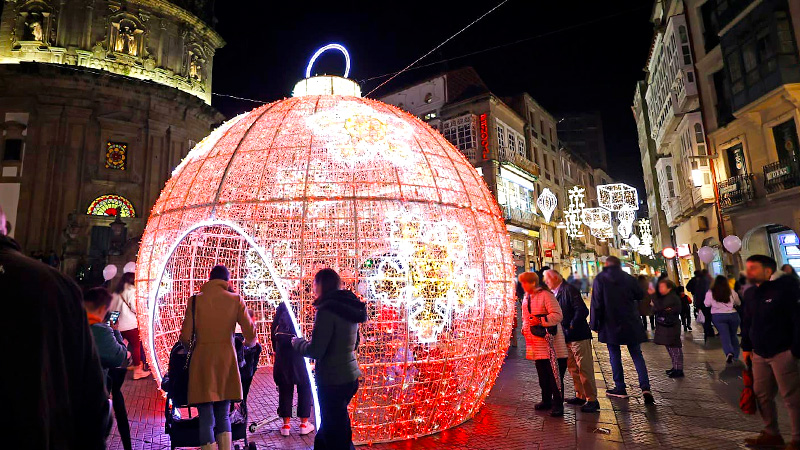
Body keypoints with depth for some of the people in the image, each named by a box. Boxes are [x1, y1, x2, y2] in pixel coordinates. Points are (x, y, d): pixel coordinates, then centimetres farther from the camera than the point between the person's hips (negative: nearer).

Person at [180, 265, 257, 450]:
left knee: (206, 419, 7)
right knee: (223, 416, 17)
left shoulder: (195, 300, -2)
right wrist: (248, 343, 19)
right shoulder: (236, 300, -2)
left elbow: (185, 337, -3)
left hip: (202, 362, -1)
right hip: (227, 361, 1)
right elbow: (250, 336, -3)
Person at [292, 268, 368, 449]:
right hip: (350, 376, 8)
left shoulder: (327, 310, -18)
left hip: (332, 380, -8)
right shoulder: (350, 308, 7)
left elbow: (315, 351, -20)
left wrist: (297, 342, 0)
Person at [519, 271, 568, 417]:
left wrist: (540, 321, -25)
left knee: (555, 375, -2)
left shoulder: (546, 295, -11)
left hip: (550, 342, -8)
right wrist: (524, 328, 11)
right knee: (542, 375, 16)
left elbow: (558, 315, -17)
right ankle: (546, 400, 28)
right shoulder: (526, 298, 14)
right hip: (537, 345, 8)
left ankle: (558, 405, 7)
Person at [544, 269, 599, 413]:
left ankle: (592, 400, 6)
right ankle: (580, 396, 28)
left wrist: (571, 326, -19)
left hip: (578, 336, -9)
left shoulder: (569, 289, -15)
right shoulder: (555, 293, 11)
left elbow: (582, 310, -22)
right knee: (573, 368, 17)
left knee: (584, 369, -2)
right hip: (566, 337, 9)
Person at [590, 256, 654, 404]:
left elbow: (596, 304, -9)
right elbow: (640, 295, 11)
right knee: (637, 355, 9)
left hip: (610, 324, -2)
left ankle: (620, 388, 13)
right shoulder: (629, 278, 1)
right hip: (631, 324, 2)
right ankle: (645, 387, -2)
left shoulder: (600, 279, -7)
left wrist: (595, 324, -3)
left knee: (615, 355, 9)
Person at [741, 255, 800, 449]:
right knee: (762, 395, 11)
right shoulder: (750, 293, 11)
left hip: (783, 353, -7)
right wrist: (746, 347, 15)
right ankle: (772, 434, 25)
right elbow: (746, 322, 17)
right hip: (760, 354, 7)